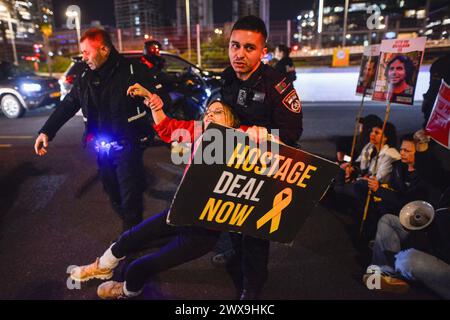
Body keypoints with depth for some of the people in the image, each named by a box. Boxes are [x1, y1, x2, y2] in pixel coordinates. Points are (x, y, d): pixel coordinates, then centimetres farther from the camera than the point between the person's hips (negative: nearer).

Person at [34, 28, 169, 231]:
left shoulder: (132, 71, -11)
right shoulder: (85, 78, 6)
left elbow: (161, 98, -11)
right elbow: (67, 106, 11)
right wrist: (46, 132, 6)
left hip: (127, 145, -6)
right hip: (102, 148, 6)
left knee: (130, 198, -1)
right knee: (113, 195, 17)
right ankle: (129, 230, 38)